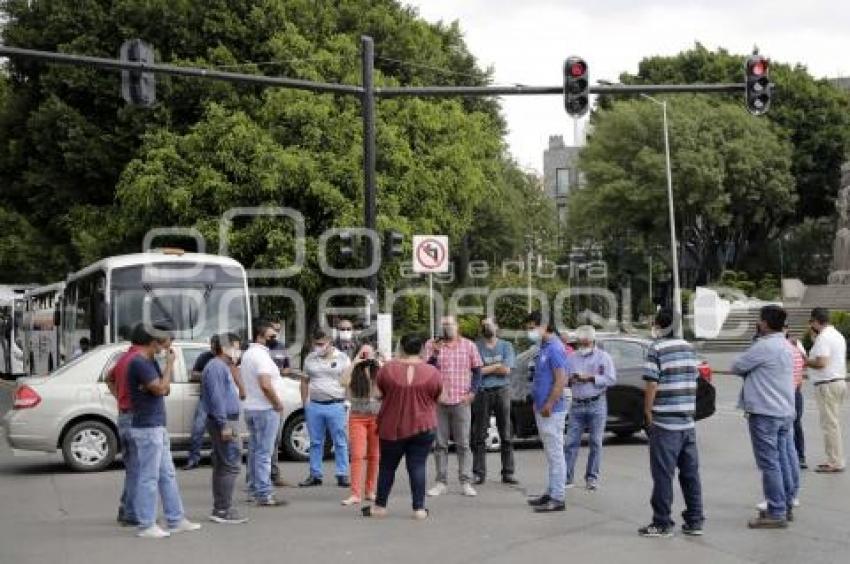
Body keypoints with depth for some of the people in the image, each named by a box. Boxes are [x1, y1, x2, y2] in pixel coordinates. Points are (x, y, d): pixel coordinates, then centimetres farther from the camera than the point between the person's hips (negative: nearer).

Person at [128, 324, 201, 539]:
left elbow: (165, 389, 16)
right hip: (147, 428, -10)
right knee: (149, 477, -4)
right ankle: (146, 526, 3)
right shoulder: (139, 363, -16)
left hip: (158, 427, 10)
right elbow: (160, 388, -21)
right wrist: (169, 363, -12)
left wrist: (169, 364, 4)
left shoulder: (150, 361, 15)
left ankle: (176, 520, 19)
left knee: (167, 475, 13)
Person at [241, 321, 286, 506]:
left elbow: (244, 381, 21)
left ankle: (254, 490, 23)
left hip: (249, 407, 10)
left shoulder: (247, 354, 13)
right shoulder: (261, 355, -18)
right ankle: (264, 495, -6)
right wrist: (278, 404, -17)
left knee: (254, 450, 16)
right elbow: (266, 385, -28)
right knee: (264, 453, -7)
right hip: (264, 409, -10)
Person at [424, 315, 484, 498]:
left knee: (463, 444, 0)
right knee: (440, 444, 5)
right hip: (438, 402, 1)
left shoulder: (469, 346, 5)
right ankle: (441, 482, 11)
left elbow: (477, 371, 10)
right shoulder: (431, 345, 4)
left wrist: (472, 392, -1)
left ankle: (466, 482, 4)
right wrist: (435, 354, -15)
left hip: (461, 402, 0)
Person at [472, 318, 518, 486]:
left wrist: (486, 368, -5)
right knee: (479, 436, 1)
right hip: (482, 394, -1)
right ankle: (479, 474, 5)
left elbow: (506, 370, -5)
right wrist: (496, 366, -7)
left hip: (501, 391, 1)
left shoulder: (506, 346, 7)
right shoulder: (476, 347, 3)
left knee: (506, 435, 2)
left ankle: (508, 473, 7)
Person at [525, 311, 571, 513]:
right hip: (542, 410, 10)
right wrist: (538, 403, 18)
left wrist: (549, 405, -21)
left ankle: (558, 498, -1)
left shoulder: (554, 348, -16)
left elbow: (561, 380, -21)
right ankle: (551, 493, 22)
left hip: (551, 411, -10)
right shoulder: (544, 347, 14)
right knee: (551, 454, 15)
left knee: (555, 454, -5)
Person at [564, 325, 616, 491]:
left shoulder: (603, 357, 3)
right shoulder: (572, 358, 12)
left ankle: (592, 477, 10)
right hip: (577, 405, 2)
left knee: (595, 443, 2)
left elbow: (611, 379, -7)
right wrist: (570, 379, -8)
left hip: (596, 404, -2)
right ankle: (566, 477, -2)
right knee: (571, 442, -3)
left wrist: (589, 378, -13)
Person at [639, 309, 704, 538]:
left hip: (665, 423, -6)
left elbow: (652, 385, -13)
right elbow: (694, 380, 15)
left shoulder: (656, 349, -9)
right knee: (690, 473, 11)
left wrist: (648, 414, -4)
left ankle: (662, 523, 4)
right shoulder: (689, 348, 11)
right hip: (688, 422, 6)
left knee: (662, 475, 0)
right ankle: (694, 521, 14)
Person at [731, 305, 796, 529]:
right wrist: (753, 372, 4)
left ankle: (776, 513, -5)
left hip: (765, 414, -9)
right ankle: (786, 506, 20)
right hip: (785, 412, 9)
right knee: (783, 461, 14)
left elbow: (736, 367, -7)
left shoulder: (763, 347, -16)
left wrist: (748, 372, 10)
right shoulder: (785, 346, 14)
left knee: (769, 463, -6)